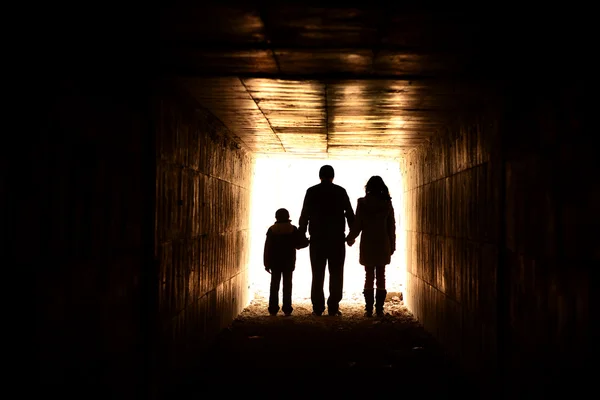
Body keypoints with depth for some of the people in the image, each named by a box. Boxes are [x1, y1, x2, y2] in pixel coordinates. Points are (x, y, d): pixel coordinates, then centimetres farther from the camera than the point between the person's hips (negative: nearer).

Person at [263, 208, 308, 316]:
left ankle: (273, 309, 3)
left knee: (274, 285, 6)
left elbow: (267, 248, -2)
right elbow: (304, 242, -4)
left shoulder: (271, 230, -2)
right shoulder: (293, 229, -3)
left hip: (275, 262, 1)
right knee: (287, 285, 3)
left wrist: (267, 263, 2)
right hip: (289, 262, 0)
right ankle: (287, 309, -1)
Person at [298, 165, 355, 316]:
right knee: (336, 274, 4)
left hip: (317, 239, 1)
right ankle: (333, 307, 0)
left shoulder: (311, 192, 1)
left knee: (317, 275, 5)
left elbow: (304, 215, 0)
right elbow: (350, 214, 1)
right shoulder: (340, 191, 1)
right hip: (337, 239, 0)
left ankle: (318, 308, 3)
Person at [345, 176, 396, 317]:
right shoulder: (387, 203, -1)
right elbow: (391, 226, 2)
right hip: (383, 245, 1)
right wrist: (392, 245, 10)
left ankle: (369, 309, 2)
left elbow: (357, 225, -2)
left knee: (369, 276, 5)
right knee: (381, 276, 5)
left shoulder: (362, 203, -5)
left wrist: (350, 238, 14)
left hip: (367, 244, -1)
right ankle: (379, 309, 4)